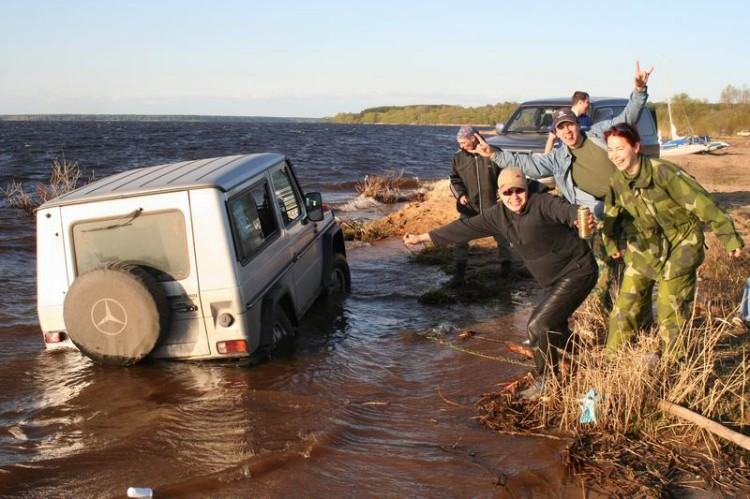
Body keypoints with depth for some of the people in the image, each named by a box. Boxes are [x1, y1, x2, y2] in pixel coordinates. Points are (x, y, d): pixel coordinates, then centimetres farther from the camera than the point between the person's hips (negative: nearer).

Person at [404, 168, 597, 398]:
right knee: (552, 326, 22)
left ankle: (546, 382, 8)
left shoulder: (543, 204, -22)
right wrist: (424, 237, 6)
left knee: (538, 325, -13)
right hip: (555, 281, 9)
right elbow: (466, 227, 4)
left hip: (577, 271, -9)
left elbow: (565, 209, -42)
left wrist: (580, 218, -67)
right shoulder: (499, 215, -1)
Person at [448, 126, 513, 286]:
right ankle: (459, 274, -3)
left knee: (501, 235, 17)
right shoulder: (458, 157, -1)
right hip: (469, 206, 1)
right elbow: (455, 179, 5)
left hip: (492, 205, -1)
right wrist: (459, 195, -11)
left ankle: (505, 264, 41)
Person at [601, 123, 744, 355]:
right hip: (645, 247, 5)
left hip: (680, 244, -5)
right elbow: (611, 214, 13)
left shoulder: (663, 172, -24)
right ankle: (612, 355, 19)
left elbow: (700, 202, -22)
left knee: (671, 308, -5)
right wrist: (611, 243, 23)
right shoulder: (617, 181, -6)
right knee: (625, 303, 6)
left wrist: (728, 236, -20)